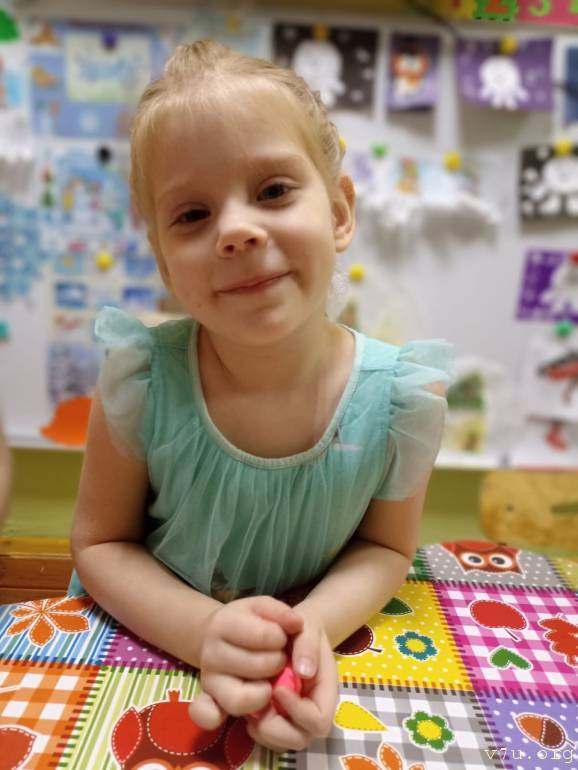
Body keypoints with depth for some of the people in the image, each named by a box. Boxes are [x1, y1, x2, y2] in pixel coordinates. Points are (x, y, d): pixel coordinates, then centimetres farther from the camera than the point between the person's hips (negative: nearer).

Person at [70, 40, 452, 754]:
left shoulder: (401, 395, -19)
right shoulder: (142, 381, -21)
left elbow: (386, 546, -5)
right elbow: (100, 541, -8)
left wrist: (315, 625, -23)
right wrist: (202, 631, -24)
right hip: (149, 641, -1)